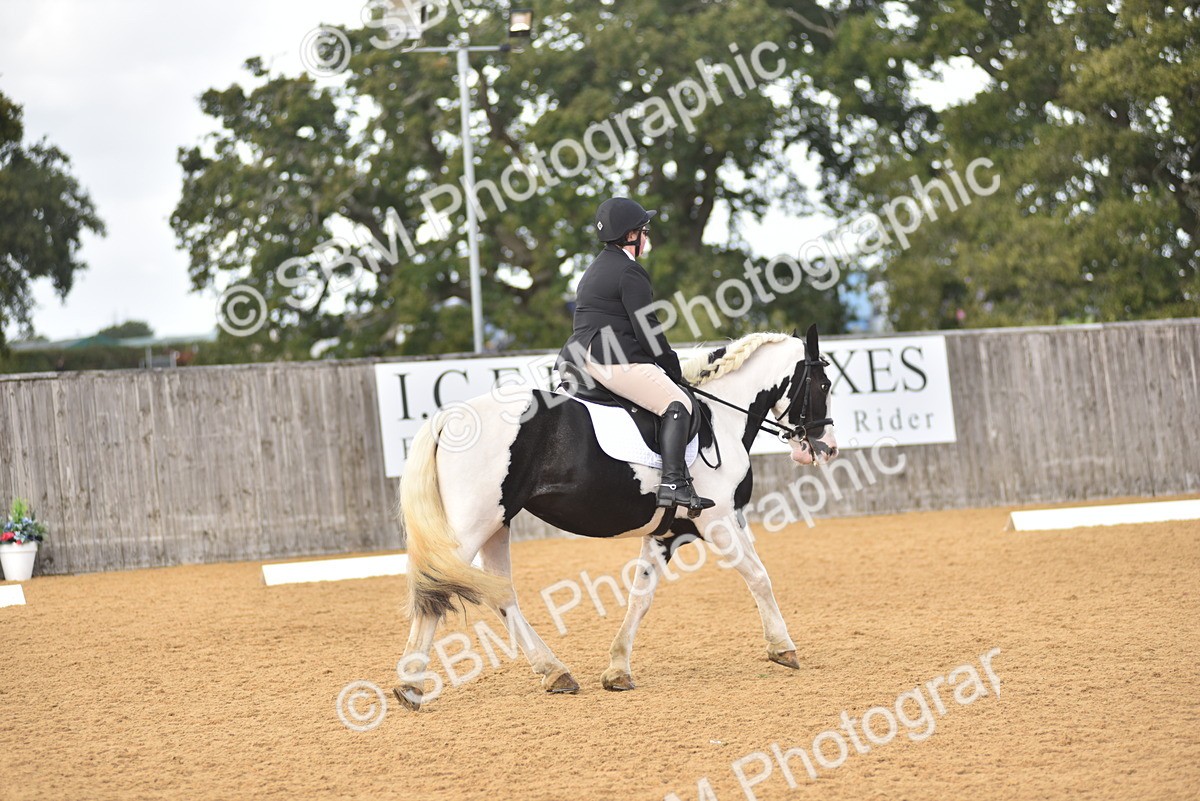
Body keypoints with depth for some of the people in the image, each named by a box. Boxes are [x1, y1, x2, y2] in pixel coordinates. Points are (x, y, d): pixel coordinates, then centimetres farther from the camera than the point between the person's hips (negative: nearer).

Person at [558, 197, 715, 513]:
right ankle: (673, 484, -28)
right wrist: (674, 371, -1)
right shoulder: (630, 272, -7)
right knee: (677, 403, -16)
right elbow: (647, 331, -12)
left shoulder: (595, 269, 24)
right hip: (611, 359, -11)